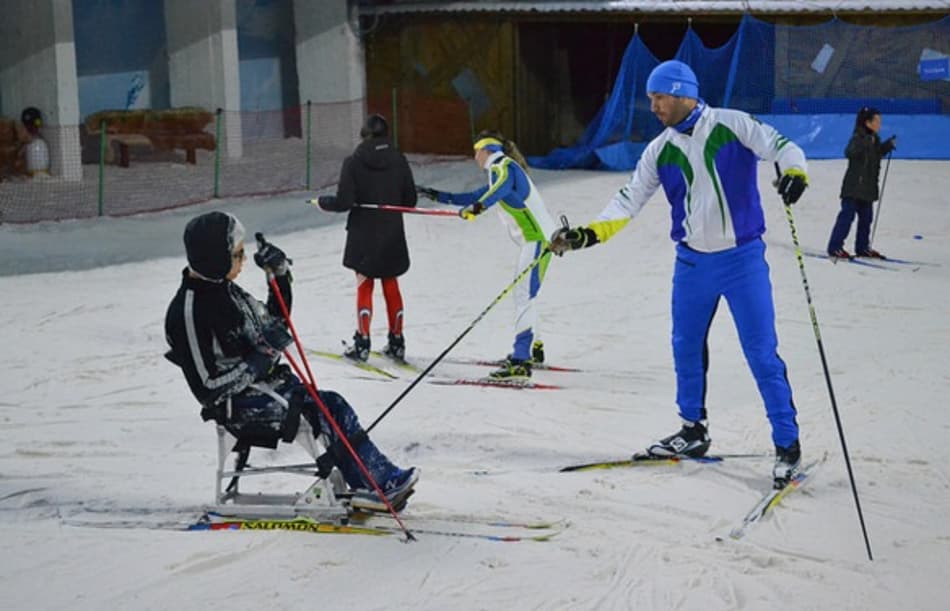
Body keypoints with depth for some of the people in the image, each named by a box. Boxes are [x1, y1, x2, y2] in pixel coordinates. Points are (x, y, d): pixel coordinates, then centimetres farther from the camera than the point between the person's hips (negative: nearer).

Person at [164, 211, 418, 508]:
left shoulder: (225, 291, 9)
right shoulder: (189, 311, -20)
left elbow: (275, 323, 23)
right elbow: (208, 388, -21)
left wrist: (279, 276, 8)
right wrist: (263, 356, -23)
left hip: (269, 385, 9)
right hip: (241, 408, -9)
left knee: (334, 406, -11)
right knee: (324, 410, -18)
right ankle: (379, 482, -10)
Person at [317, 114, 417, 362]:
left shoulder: (354, 162, -12)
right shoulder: (399, 160, -3)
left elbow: (344, 202, -15)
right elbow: (410, 200, 0)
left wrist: (322, 202, 5)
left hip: (364, 235, -3)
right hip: (392, 234, 3)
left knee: (365, 286, 6)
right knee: (391, 285, 13)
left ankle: (362, 343, 1)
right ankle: (397, 342, 16)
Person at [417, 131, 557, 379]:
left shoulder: (503, 166, -7)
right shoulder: (500, 173, 24)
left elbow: (503, 185, -31)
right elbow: (475, 196, 37)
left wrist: (479, 206, -48)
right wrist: (439, 196, 38)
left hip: (538, 238, -10)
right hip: (535, 238, 10)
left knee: (524, 296, -17)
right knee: (522, 294, 21)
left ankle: (521, 361, -24)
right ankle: (533, 348, 36)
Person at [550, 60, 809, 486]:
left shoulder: (732, 125, -9)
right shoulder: (660, 151, 4)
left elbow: (780, 147, -15)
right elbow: (629, 200, 4)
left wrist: (794, 172, -38)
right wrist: (588, 234, -8)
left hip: (743, 259, -5)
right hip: (692, 262, 5)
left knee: (762, 353, -6)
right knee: (686, 348, 15)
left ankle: (788, 444, 4)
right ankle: (694, 431, 33)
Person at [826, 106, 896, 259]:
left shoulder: (874, 139, 12)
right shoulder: (858, 138, -15)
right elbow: (849, 152, -32)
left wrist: (888, 145, 15)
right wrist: (866, 143, -42)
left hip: (868, 187, 9)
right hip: (854, 186, -9)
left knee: (866, 217, 13)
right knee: (847, 215, -10)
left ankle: (862, 247, 23)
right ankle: (835, 247, -8)